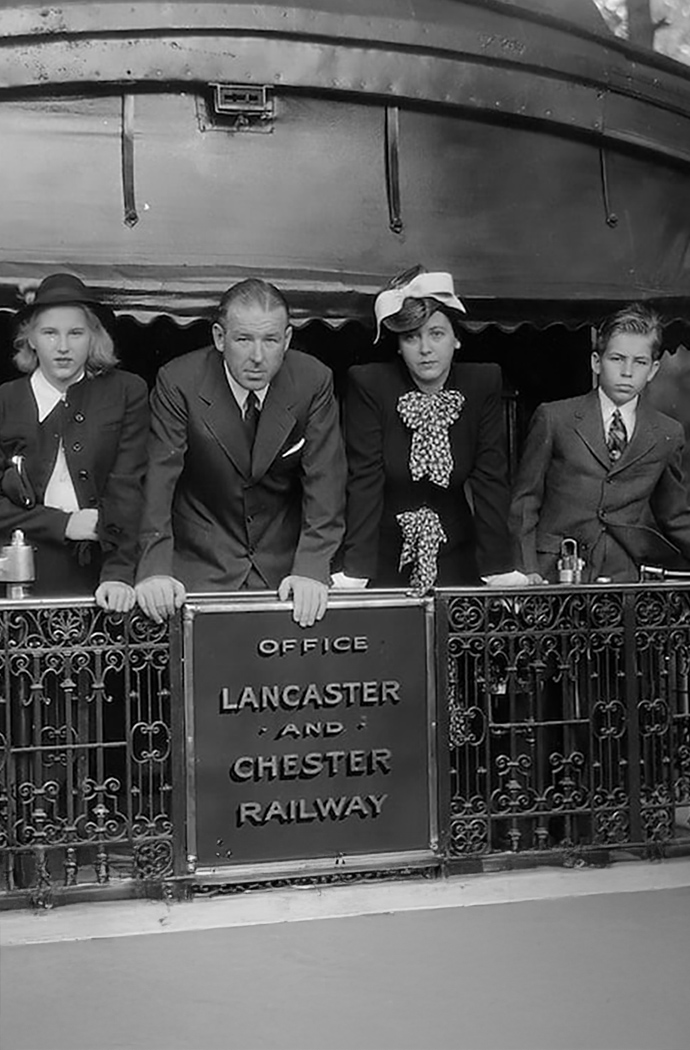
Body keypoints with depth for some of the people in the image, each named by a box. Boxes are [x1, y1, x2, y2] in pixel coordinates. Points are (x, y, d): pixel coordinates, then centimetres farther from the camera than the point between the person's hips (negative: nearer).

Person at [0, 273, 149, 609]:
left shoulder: (126, 392, 4)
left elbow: (128, 487, -3)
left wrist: (119, 573, -14)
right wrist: (61, 524, -9)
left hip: (100, 578, 0)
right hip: (27, 577, 1)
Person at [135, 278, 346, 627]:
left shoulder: (314, 382, -8)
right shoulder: (178, 383, -12)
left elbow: (324, 482, -10)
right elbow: (159, 479, -15)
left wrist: (311, 568, -23)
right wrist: (155, 570, -28)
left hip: (285, 564, 2)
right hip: (200, 566, -1)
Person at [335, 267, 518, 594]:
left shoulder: (483, 383, -6)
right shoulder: (368, 384, -12)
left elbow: (490, 479, -7)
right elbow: (364, 480, -16)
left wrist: (499, 571, -15)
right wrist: (354, 575, -24)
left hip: (454, 557, 2)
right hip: (383, 552, -2)